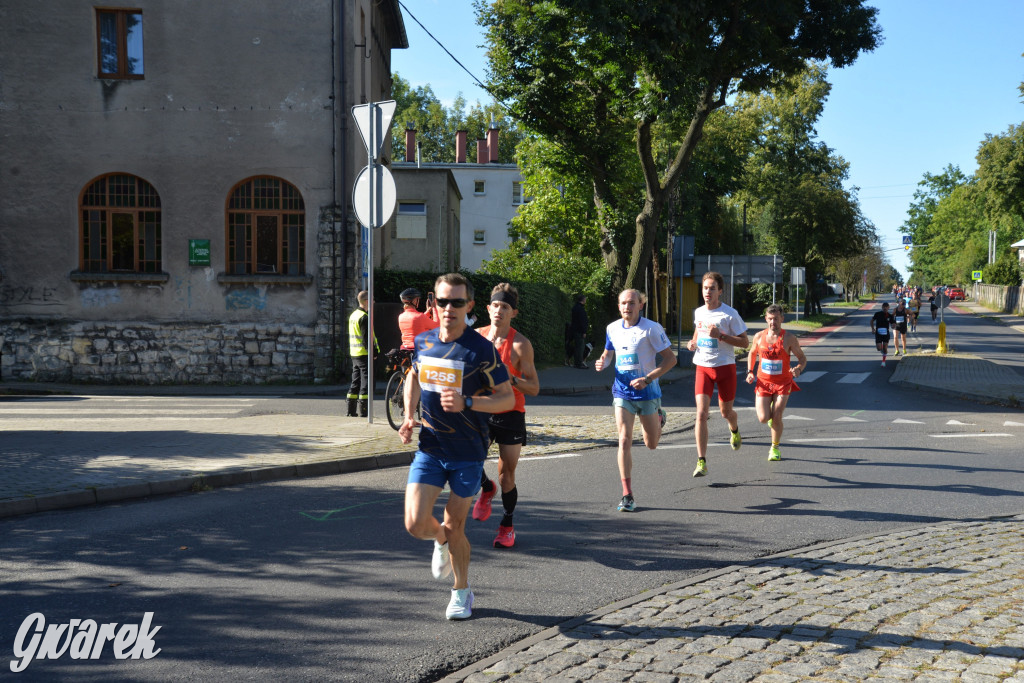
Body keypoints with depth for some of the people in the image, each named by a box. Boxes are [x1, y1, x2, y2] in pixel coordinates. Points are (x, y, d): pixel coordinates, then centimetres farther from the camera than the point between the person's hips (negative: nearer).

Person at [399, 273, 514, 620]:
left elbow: (508, 398, -10)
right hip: (429, 448, 3)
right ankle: (441, 540, 29)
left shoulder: (481, 349, -14)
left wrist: (467, 402, -26)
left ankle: (462, 591, 32)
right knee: (416, 524, -9)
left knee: (454, 528, 6)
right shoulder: (423, 341, 0)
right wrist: (408, 416, 6)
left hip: (468, 453, -3)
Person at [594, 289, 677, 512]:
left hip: (647, 392, -2)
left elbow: (670, 359, -9)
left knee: (651, 444, 12)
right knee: (624, 441, -10)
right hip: (622, 391, 2)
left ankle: (659, 418, 48)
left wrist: (648, 379, -20)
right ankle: (627, 495, -5)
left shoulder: (651, 328, -11)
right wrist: (602, 363, -6)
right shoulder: (612, 329, 3)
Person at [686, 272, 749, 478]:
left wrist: (720, 336, -22)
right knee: (701, 413, -12)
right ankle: (701, 461, -13)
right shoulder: (698, 312, 5)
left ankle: (734, 430, 51)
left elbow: (745, 342, -9)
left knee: (725, 412, 12)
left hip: (725, 367, -2)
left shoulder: (730, 314, -10)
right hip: (703, 367, 3)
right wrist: (693, 343, 4)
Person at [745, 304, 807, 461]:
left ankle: (775, 448, 14)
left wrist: (799, 369, -22)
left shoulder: (789, 339, -10)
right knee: (763, 418, -8)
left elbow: (802, 358, 0)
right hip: (763, 382, 2)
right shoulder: (759, 337, -2)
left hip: (782, 383, -2)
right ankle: (770, 414, 32)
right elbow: (752, 354, 16)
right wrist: (750, 372, 2)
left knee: (776, 417, -9)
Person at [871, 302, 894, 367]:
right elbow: (872, 320, 10)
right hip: (878, 333, -1)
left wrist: (893, 325, -22)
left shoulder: (890, 316, -2)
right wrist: (872, 328, -1)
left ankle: (883, 361, 18)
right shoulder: (878, 314, -5)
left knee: (885, 348, -1)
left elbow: (892, 325, 2)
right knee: (879, 348, -10)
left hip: (886, 334, 1)